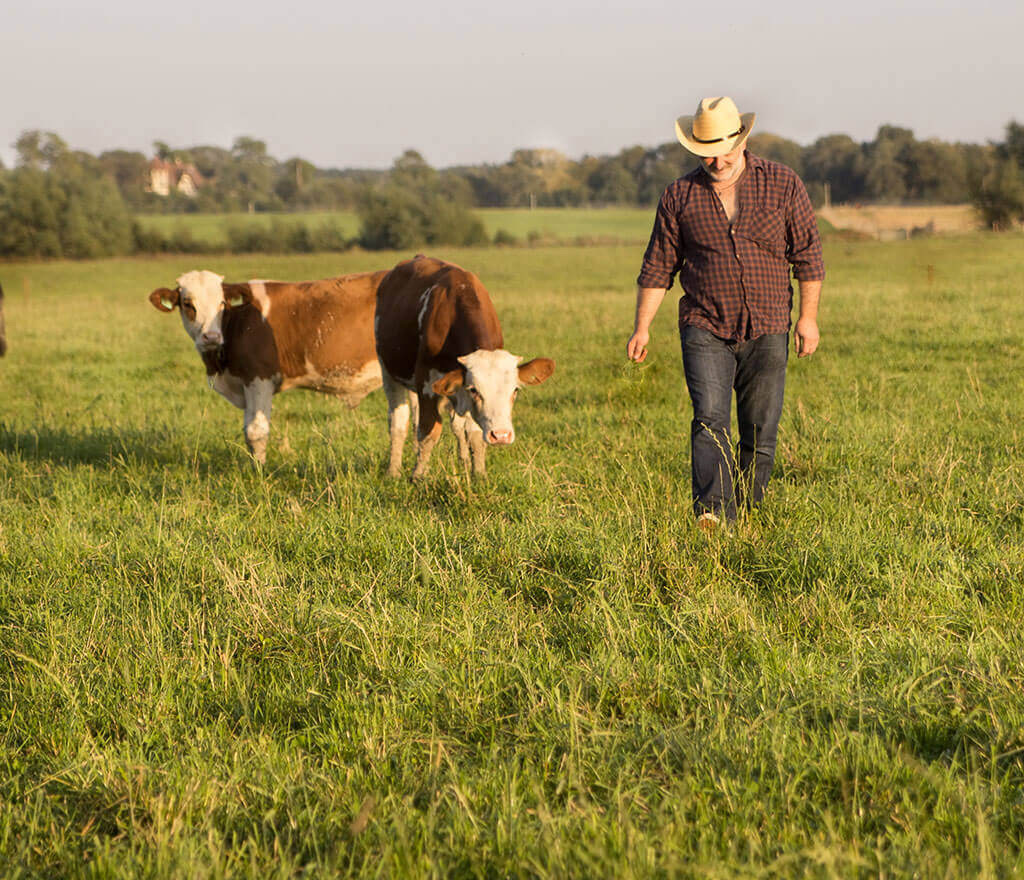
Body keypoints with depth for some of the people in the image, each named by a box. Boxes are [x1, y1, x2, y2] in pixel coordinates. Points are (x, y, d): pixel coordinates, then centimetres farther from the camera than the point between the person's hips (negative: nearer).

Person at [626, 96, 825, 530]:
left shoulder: (782, 184, 1)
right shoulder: (679, 197, 3)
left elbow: (808, 255, 5)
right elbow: (658, 267, 8)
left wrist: (808, 317, -1)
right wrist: (642, 327, 3)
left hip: (767, 331, 1)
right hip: (705, 330, -1)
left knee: (761, 433, 3)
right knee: (710, 417, -19)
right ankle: (713, 512, -29)